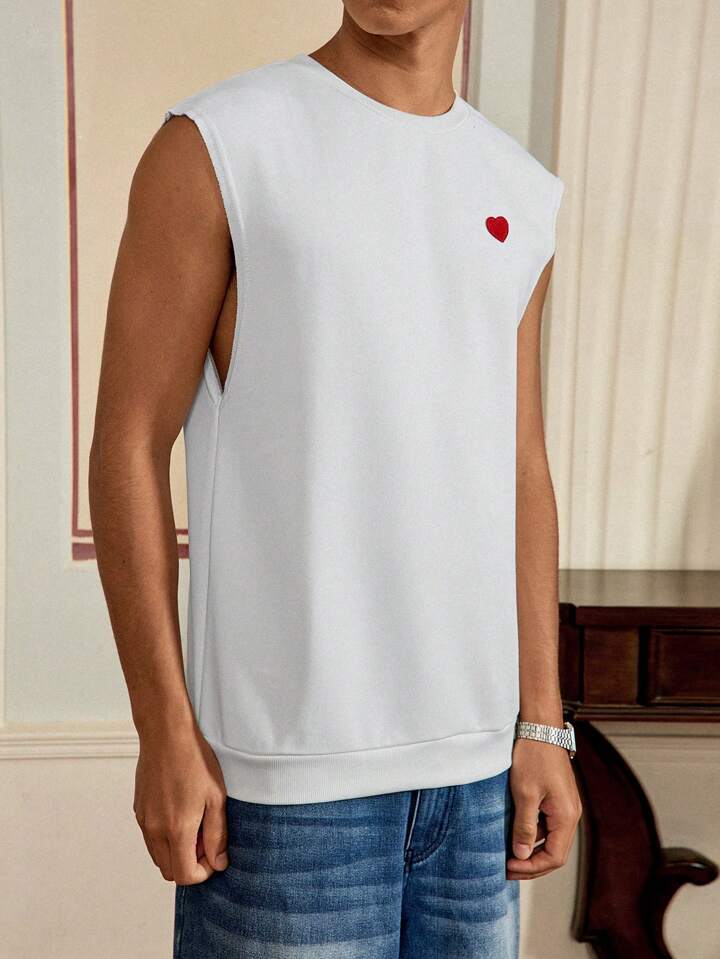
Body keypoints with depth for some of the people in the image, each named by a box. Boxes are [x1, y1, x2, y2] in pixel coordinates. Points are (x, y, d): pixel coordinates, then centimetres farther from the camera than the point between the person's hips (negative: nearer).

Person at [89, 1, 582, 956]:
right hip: (289, 760, -4)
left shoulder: (525, 196, 10)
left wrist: (543, 725, 8)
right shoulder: (216, 144, -5)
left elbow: (520, 473, 11)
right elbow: (129, 445, -6)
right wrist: (166, 731, -8)